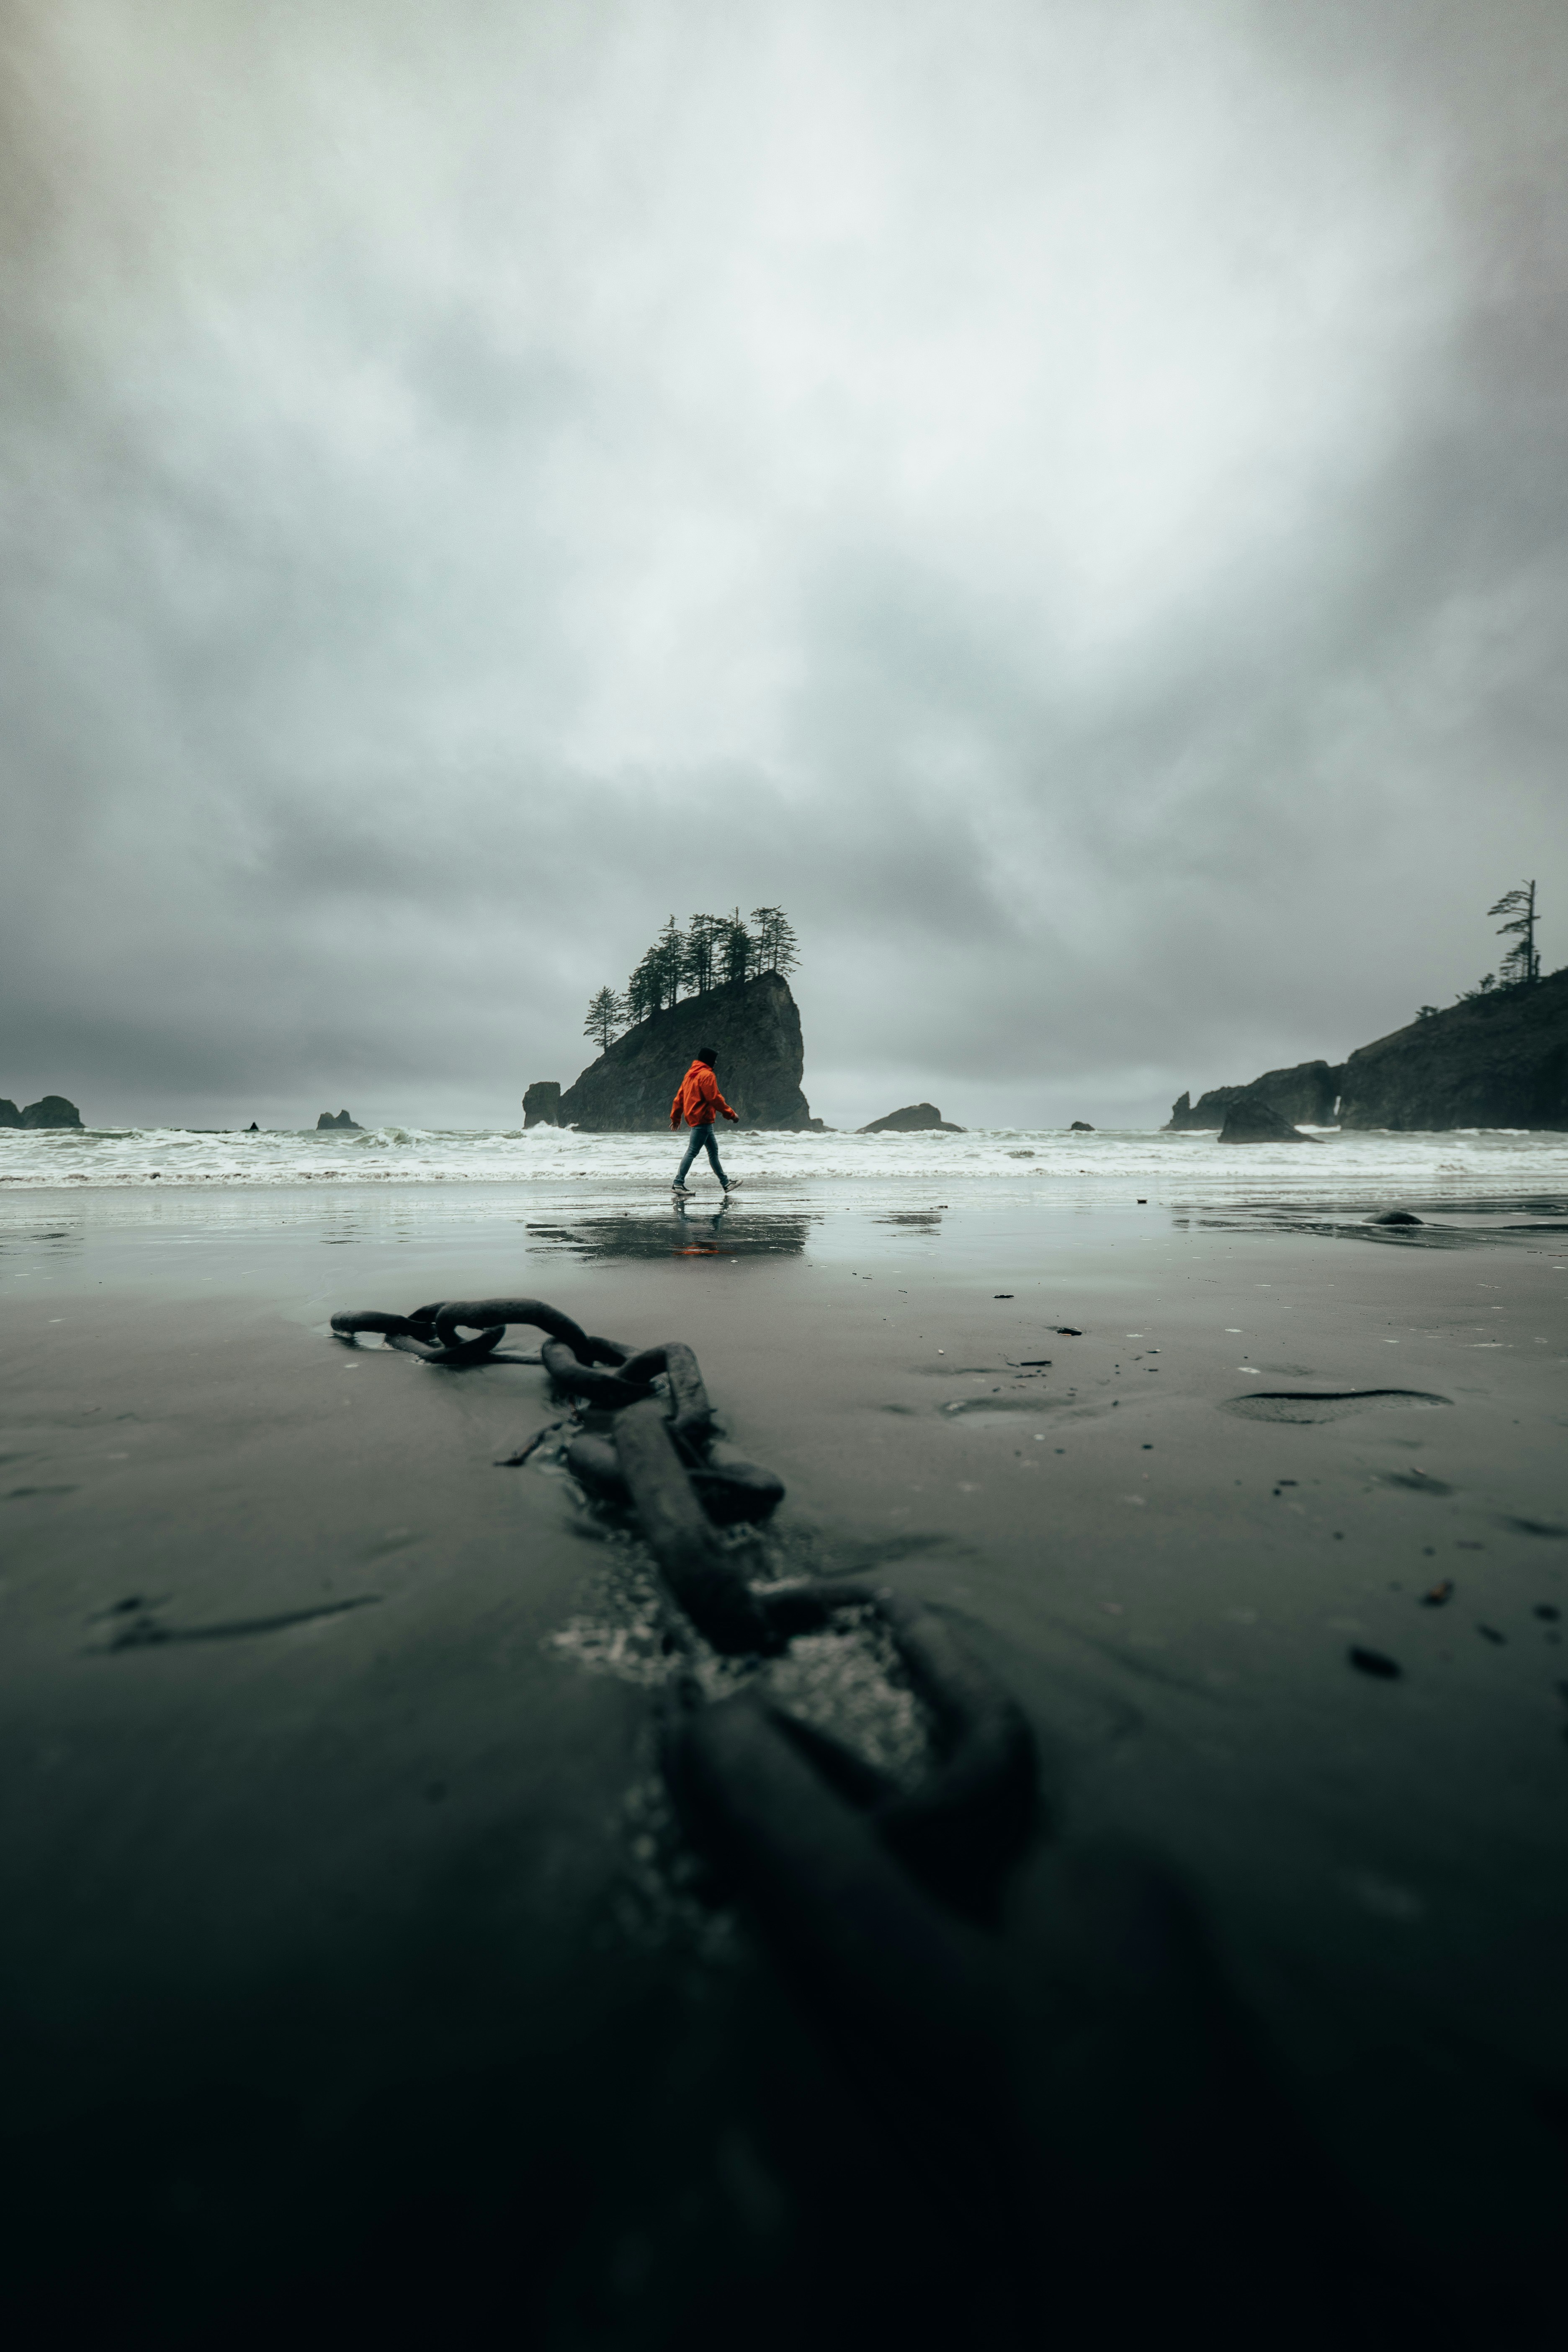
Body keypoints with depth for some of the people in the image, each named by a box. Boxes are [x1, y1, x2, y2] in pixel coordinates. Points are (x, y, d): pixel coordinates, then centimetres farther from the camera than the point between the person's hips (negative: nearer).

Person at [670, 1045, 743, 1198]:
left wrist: (676, 1117, 24)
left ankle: (725, 1182, 21)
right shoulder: (707, 1075, -12)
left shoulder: (691, 1073, 16)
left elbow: (680, 1095, 18)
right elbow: (715, 1098, -16)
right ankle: (678, 1184, -6)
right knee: (692, 1152, -8)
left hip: (692, 1117, 10)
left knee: (713, 1150, 15)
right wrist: (731, 1114, -9)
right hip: (702, 1119, -10)